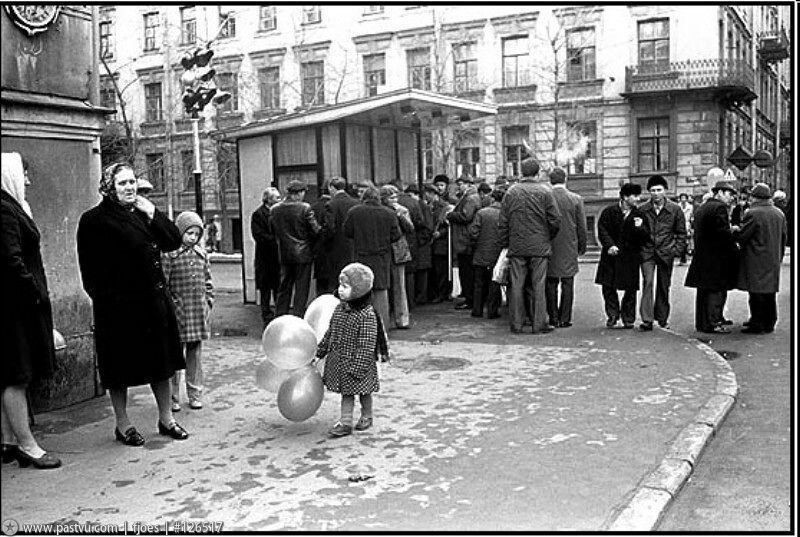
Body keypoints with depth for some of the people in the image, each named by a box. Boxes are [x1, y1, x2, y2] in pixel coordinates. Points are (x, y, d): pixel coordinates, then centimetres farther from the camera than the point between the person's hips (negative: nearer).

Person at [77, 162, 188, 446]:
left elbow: (174, 241, 4)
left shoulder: (144, 212, 12)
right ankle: (123, 425, 19)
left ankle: (166, 419, 24)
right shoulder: (94, 220, -8)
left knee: (161, 360, 12)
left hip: (153, 300, 6)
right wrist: (104, 297, -18)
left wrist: (153, 215, -5)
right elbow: (91, 270, -12)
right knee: (121, 368, 5)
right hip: (119, 305, -6)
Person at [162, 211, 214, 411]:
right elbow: (163, 284, -8)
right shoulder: (169, 255, -6)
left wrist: (209, 301, 9)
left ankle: (195, 393, 21)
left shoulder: (201, 254, 10)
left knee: (195, 353, 12)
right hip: (178, 311, -5)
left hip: (198, 312, 5)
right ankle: (173, 396, 11)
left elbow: (208, 280, 17)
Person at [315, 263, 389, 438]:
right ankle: (345, 422, 17)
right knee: (346, 392, 11)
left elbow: (367, 346, -22)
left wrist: (357, 369, -23)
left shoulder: (367, 315, -22)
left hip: (358, 364, -6)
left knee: (363, 392, 13)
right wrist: (319, 353, 13)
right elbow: (330, 333, 13)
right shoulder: (340, 309, 2)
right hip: (340, 361, 6)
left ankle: (366, 417, 33)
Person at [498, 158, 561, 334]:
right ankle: (539, 324, 6)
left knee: (516, 286, 6)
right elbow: (555, 220, -6)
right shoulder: (545, 192, -4)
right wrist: (548, 237, 12)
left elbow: (503, 222, 3)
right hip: (539, 246, -2)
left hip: (516, 247, 2)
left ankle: (516, 324, 9)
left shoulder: (511, 192, 2)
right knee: (538, 286, 3)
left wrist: (505, 244, 11)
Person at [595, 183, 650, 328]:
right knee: (608, 286, 2)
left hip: (631, 257, 1)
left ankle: (628, 318, 16)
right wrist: (609, 245, -17)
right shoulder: (609, 212, -1)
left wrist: (640, 228, -21)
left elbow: (646, 238, 0)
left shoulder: (639, 215, 3)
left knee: (631, 289, 2)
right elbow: (602, 229, -3)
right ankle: (613, 314, 18)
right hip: (611, 255, 0)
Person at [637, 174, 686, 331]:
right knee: (647, 283, -12)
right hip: (647, 252, 0)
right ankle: (647, 320, -13)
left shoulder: (675, 209, 1)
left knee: (664, 286, 9)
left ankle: (662, 318, 23)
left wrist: (677, 251, -2)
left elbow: (681, 233, 6)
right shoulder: (643, 209, 2)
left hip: (666, 253, 1)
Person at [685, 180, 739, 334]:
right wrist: (735, 251, -9)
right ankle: (713, 324, -3)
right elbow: (724, 233, -20)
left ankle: (701, 322, 22)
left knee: (704, 291, 14)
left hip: (701, 256, 9)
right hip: (716, 258, -9)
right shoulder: (719, 207, -13)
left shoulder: (701, 208, 16)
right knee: (717, 292, -4)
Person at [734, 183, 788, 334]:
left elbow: (742, 237, -13)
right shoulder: (779, 213, 9)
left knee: (756, 294, -2)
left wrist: (735, 230, 8)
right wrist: (779, 256, 22)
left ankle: (757, 324, 1)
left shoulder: (753, 214, -15)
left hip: (756, 261, -7)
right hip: (773, 261, 7)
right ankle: (769, 322, 22)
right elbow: (784, 237, 14)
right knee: (769, 293, 14)